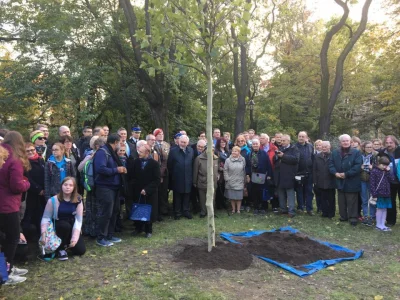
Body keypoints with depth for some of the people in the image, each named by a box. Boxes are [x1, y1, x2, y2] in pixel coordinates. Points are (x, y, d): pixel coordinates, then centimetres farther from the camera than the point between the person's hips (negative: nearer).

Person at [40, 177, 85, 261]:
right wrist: (44, 234, -26)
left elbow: (78, 220, -11)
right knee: (65, 225, -38)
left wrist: (75, 237, -20)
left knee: (81, 250, -13)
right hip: (57, 226, -2)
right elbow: (46, 218, -14)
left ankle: (67, 243, 21)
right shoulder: (53, 200, -15)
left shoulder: (78, 201, -9)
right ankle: (61, 249, -10)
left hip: (71, 228, 2)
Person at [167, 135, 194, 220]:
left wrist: (191, 176, 6)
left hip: (188, 178, 3)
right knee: (177, 197, 8)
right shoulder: (173, 151, -6)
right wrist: (172, 175, -2)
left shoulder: (191, 151, 4)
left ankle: (186, 211, 23)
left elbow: (192, 164, 10)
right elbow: (169, 165, -3)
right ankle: (177, 213, 18)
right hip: (177, 179, -2)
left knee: (187, 196, 11)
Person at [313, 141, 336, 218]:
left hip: (330, 182, -3)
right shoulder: (317, 156, 5)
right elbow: (314, 169, 5)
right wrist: (315, 181, 1)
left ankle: (331, 213, 21)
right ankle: (325, 212, 19)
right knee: (323, 198, 9)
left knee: (331, 199, 10)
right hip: (321, 182, 3)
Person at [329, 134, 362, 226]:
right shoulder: (335, 152, 7)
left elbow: (358, 166, -15)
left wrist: (346, 174, -18)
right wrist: (335, 173, -12)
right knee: (341, 201, 13)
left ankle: (353, 218, 11)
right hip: (340, 181, 4)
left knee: (352, 201, 2)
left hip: (352, 182, -4)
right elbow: (331, 164, 5)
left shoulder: (356, 152, -7)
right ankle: (343, 216, 25)